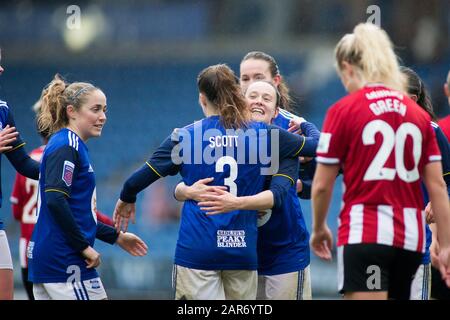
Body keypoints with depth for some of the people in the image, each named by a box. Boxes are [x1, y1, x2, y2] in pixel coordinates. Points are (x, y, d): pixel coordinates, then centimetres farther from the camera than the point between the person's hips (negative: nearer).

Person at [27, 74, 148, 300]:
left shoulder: (72, 145, 18)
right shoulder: (66, 146, -11)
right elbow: (55, 200, -23)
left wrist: (116, 237, 25)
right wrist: (85, 246, -18)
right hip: (66, 263, -10)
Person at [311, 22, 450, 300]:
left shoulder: (343, 110, -3)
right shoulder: (419, 113, 10)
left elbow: (322, 185, 0)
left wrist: (319, 228, 17)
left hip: (366, 234, -5)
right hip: (411, 236, 5)